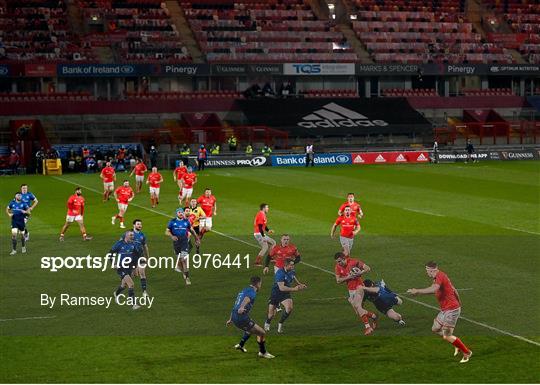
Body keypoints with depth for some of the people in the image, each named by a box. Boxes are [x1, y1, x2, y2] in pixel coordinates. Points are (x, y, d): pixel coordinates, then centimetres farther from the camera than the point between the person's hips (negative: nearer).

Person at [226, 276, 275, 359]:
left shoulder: (244, 290, 22)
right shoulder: (252, 292, -8)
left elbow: (235, 305, 30)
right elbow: (247, 299, -32)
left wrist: (230, 319, 39)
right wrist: (242, 307, -53)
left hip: (234, 318, 10)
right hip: (242, 318, -10)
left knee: (251, 329, 36)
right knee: (262, 333, -1)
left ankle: (240, 345, 41)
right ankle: (262, 353, 13)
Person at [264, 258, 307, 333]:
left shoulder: (292, 271, -4)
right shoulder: (280, 273, -28)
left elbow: (294, 277, 22)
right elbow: (281, 288, -33)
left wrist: (300, 285, 9)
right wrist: (293, 289, -36)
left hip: (285, 294, 5)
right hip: (276, 293, -5)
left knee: (289, 308, -23)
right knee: (272, 314, 4)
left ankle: (280, 324, -1)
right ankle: (267, 324, 41)